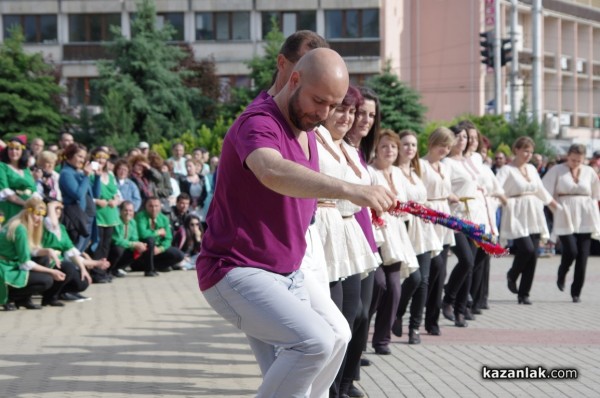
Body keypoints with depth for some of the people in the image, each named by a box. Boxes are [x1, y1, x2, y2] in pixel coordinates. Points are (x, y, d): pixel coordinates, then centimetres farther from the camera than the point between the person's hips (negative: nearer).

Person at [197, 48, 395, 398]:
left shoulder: (307, 131, 11)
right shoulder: (258, 123, -19)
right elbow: (272, 172, -44)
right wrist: (349, 190, -54)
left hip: (288, 276, 9)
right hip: (238, 273, -9)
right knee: (316, 340, -29)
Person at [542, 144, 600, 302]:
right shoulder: (557, 170, 1)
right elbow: (545, 192, -3)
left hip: (585, 217, 3)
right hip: (565, 217, -3)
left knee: (583, 255, -1)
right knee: (571, 251, -15)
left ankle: (576, 292, 9)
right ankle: (562, 274, 18)